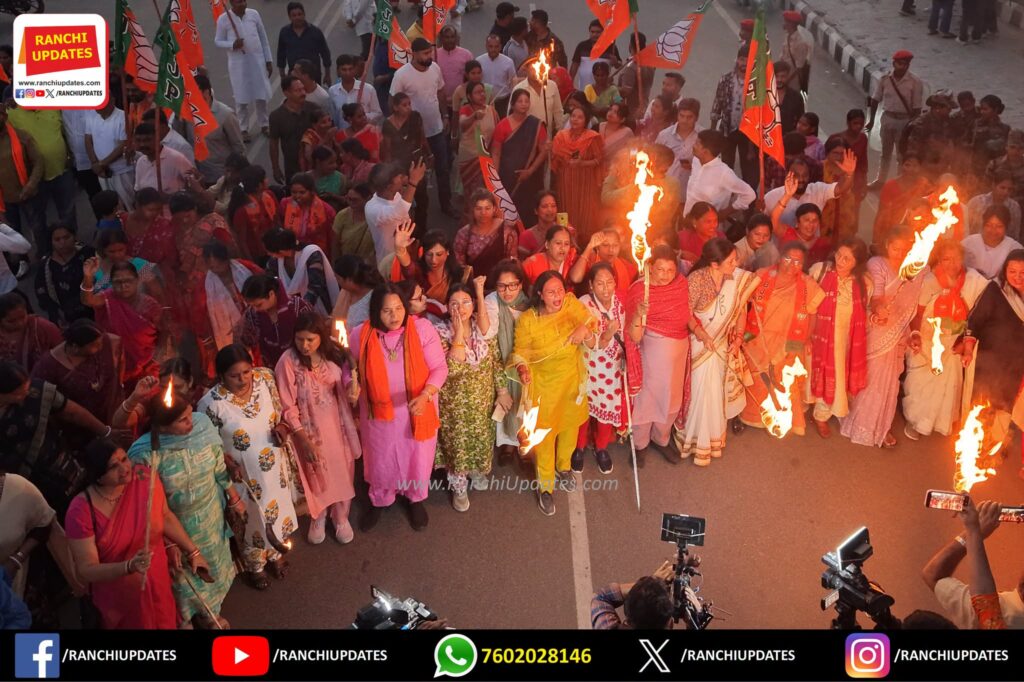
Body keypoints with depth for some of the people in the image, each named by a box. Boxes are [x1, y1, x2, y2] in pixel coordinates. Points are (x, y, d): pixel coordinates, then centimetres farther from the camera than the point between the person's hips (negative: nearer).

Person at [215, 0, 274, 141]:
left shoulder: (254, 14, 2)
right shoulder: (223, 19, -5)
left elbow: (263, 38, 8)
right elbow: (217, 41, 1)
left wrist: (269, 60, 8)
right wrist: (232, 44, -19)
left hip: (257, 59, 2)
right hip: (238, 63, -2)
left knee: (261, 95, 7)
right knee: (241, 97, 3)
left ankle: (264, 125, 25)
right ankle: (243, 129, 15)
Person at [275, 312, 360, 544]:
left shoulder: (334, 353, -12)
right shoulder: (288, 362, -23)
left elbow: (345, 382, 4)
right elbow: (288, 407, -17)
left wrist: (353, 387, -20)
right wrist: (304, 439, -19)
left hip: (336, 424, 3)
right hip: (308, 429, -3)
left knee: (342, 470, 17)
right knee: (317, 475, 17)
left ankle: (341, 518, 43)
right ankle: (318, 517, 46)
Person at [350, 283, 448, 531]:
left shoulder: (422, 328, -19)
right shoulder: (360, 335, -15)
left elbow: (439, 368, -15)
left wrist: (425, 395, -31)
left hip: (416, 408, -1)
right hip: (379, 410, 1)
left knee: (417, 456, 19)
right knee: (380, 458, 21)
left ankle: (416, 499, 48)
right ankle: (379, 501, 49)